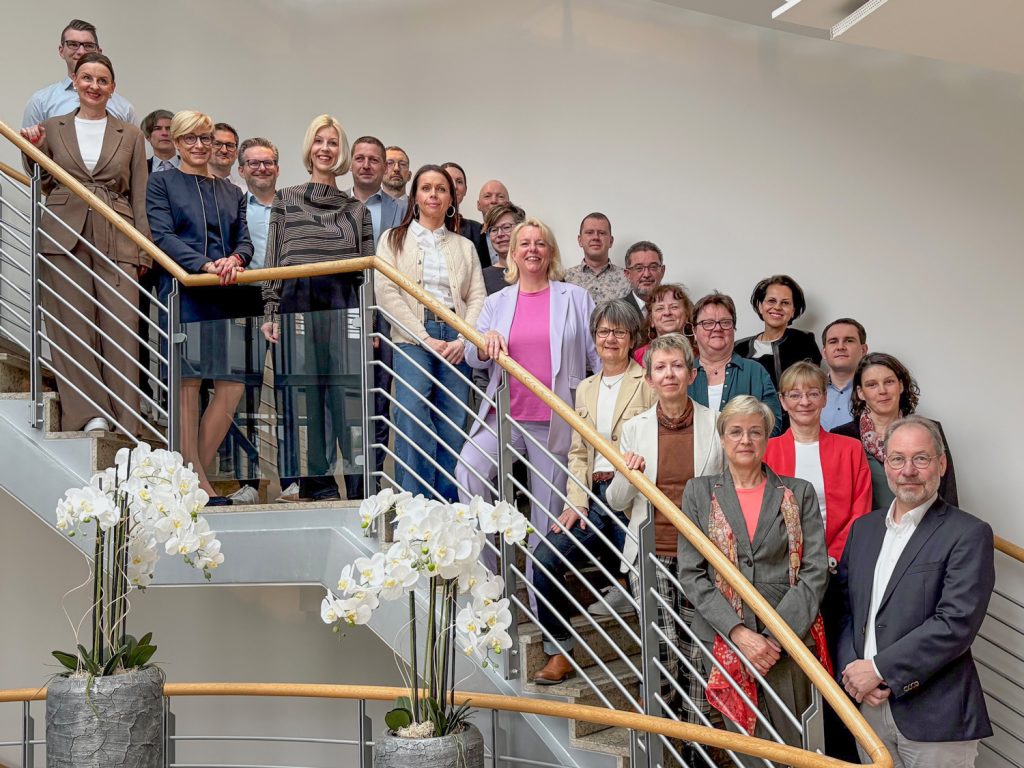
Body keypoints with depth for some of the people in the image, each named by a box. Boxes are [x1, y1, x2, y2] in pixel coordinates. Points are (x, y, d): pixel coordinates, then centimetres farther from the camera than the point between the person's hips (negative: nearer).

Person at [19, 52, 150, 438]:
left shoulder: (130, 135, 13)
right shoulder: (51, 128, 13)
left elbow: (139, 198, 11)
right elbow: (43, 185, 15)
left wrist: (144, 250, 3)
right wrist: (33, 150, -2)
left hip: (116, 243, -1)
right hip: (64, 239, 1)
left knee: (121, 330, -6)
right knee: (72, 331, -1)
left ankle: (126, 423, -3)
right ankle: (88, 416, 4)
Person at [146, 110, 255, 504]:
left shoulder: (232, 192, 23)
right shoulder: (161, 183, 9)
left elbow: (245, 239, 13)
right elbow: (163, 236, -4)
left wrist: (235, 259, -12)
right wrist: (206, 264, -19)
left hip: (228, 295, 5)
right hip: (184, 292, -5)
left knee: (233, 380, -3)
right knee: (187, 382, -5)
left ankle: (195, 471, 7)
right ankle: (195, 480, -2)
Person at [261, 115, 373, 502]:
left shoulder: (357, 209, 16)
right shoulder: (286, 199, 13)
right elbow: (273, 260, 9)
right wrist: (271, 312, 1)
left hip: (343, 307, 0)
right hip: (297, 306, 0)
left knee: (347, 395, -5)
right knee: (304, 395, 0)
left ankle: (361, 485, -2)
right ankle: (315, 482, 6)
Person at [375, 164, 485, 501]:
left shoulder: (465, 246, 20)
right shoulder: (395, 239, 12)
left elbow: (477, 297, 10)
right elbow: (387, 293, -1)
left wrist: (462, 341, -8)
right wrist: (425, 338, -10)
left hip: (457, 341, 3)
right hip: (413, 338, -2)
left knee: (453, 429, -1)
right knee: (413, 422, -16)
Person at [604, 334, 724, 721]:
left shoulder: (715, 424, 3)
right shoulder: (634, 428, 6)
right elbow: (617, 502, 12)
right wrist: (626, 475, -10)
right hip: (651, 551, 0)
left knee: (697, 651, 0)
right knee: (662, 646, -11)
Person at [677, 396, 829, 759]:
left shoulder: (799, 493, 7)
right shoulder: (699, 492, 7)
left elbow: (815, 571, 0)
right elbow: (691, 574, 0)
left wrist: (778, 636, -11)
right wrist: (739, 633, -11)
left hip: (789, 638, 0)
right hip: (724, 640, 0)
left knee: (790, 746, 2)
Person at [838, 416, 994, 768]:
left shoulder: (969, 534, -8)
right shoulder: (863, 528, 11)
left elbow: (956, 624, -17)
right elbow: (844, 607, 10)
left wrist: (879, 669, -17)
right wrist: (851, 670, -6)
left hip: (934, 716, -5)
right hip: (866, 705, 5)